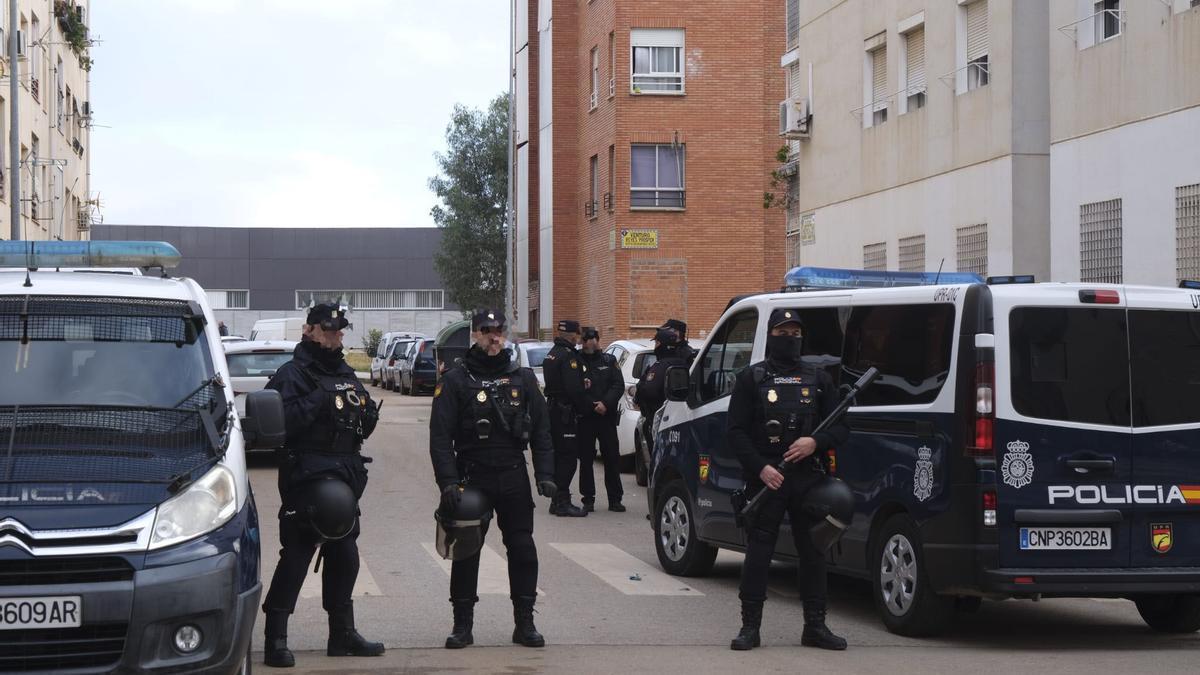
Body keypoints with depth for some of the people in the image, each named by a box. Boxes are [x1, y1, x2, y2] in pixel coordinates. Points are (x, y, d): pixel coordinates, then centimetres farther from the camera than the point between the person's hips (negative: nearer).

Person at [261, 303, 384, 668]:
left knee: (344, 555, 14)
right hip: (307, 477, -8)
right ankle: (276, 638, -9)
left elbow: (366, 424, 22)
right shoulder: (292, 374, -5)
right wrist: (318, 400, -22)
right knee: (297, 554, -11)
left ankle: (342, 634, 25)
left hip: (344, 474, 8)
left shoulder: (346, 374, 20)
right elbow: (279, 420, -20)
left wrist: (365, 411, 0)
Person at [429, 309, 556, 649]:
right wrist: (447, 481, -14)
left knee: (522, 549, 2)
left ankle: (524, 622, 11)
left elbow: (541, 431, 9)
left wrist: (545, 474, -1)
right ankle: (462, 624, 11)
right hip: (471, 477, -2)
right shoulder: (456, 380, 0)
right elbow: (440, 436, -5)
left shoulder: (523, 378, 8)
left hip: (513, 478, 2)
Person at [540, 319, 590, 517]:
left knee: (559, 456, 15)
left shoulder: (551, 354, 16)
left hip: (552, 409, 10)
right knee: (567, 457, -8)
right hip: (565, 412, -10)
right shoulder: (568, 356, -16)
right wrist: (586, 407, -9)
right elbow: (574, 389, -21)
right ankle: (562, 502, -10)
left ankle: (557, 501, 19)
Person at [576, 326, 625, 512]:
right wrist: (580, 386, -19)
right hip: (584, 418, -1)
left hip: (606, 416, 1)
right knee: (586, 459, 2)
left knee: (612, 457, 1)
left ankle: (615, 500, 8)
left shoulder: (609, 361, 9)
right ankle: (588, 499, 9)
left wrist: (605, 403, -12)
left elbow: (619, 385, 1)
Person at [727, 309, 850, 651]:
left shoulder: (819, 379, 13)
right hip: (765, 478, -3)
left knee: (813, 552, 5)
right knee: (758, 552, -2)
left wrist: (816, 442, -9)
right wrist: (761, 468, -12)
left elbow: (841, 427, 11)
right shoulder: (750, 378, 5)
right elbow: (737, 431, 0)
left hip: (809, 478, 3)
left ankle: (815, 626, 12)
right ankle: (750, 626, 3)